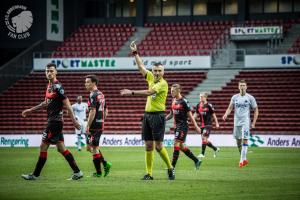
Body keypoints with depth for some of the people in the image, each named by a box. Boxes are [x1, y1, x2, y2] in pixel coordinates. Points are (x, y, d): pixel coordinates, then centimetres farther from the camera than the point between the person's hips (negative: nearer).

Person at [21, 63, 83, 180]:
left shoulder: (57, 87, -15)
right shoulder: (49, 86, 13)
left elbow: (67, 105, -17)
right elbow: (47, 103, 27)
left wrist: (74, 121, -21)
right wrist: (31, 110, 30)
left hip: (55, 121, -9)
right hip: (52, 121, 9)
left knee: (43, 147, -3)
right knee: (61, 148, 9)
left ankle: (35, 175, 4)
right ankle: (77, 172, 11)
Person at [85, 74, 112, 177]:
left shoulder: (93, 95, -14)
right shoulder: (101, 95, 15)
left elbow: (92, 112, -21)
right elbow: (106, 111, 20)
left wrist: (87, 126, -19)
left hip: (94, 125, -9)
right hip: (101, 125, 9)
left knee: (94, 148, -2)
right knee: (92, 147, 18)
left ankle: (98, 172, 0)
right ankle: (105, 164, 8)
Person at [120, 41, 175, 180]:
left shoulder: (163, 83, -10)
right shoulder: (151, 78, 12)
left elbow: (149, 92, -22)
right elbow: (141, 67, 21)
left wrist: (132, 92, -24)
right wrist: (135, 53, 18)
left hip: (158, 115, -7)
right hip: (147, 115, 7)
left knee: (158, 145, -9)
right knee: (148, 146, 4)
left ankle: (170, 168, 9)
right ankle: (149, 173, 5)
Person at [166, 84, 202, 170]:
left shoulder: (183, 101, -12)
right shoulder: (174, 101, 10)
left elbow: (190, 115, -10)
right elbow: (171, 114, 20)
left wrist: (196, 127, -8)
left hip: (183, 126, -8)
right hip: (176, 126, 8)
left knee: (176, 144, -13)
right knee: (181, 146, 12)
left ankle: (172, 166, -13)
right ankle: (197, 161, 26)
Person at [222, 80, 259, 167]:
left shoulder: (250, 98, -1)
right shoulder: (234, 97, 8)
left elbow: (256, 110, 3)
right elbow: (230, 108, 9)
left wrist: (253, 123, -5)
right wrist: (226, 114, -13)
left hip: (246, 122, -4)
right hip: (237, 122, 4)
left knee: (244, 140, -13)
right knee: (238, 141, 7)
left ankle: (242, 159, -13)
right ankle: (244, 158, 21)